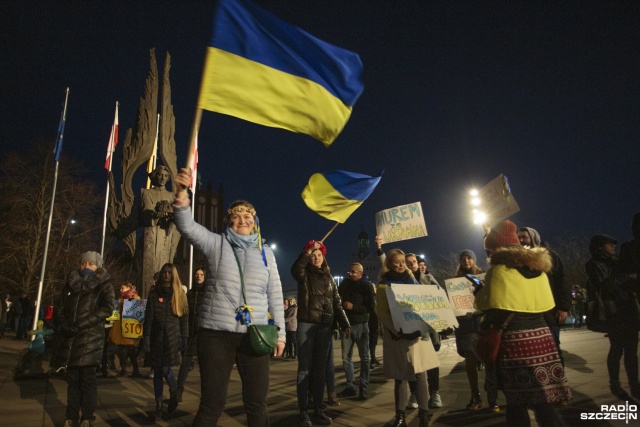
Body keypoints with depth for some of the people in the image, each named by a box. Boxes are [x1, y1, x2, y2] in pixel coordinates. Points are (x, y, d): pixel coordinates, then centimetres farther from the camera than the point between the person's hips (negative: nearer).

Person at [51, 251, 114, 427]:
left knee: (87, 379, -2)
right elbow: (59, 307, 12)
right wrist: (62, 324, -7)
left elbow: (107, 308, -13)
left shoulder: (103, 285, 0)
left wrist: (82, 324, -20)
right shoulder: (71, 283, 13)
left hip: (90, 338, -4)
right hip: (70, 338, 4)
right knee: (73, 379, 10)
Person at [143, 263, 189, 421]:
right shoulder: (154, 292, 4)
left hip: (172, 336, -2)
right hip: (156, 336, 2)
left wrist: (184, 337, -1)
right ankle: (159, 406, 15)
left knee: (165, 369, -8)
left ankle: (173, 393, 21)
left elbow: (184, 317, 3)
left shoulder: (179, 293, 4)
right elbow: (148, 316, 0)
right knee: (157, 371, 5)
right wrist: (146, 336, -7)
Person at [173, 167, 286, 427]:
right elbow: (187, 226, -11)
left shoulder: (265, 251, 10)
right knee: (212, 402, 5)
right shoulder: (216, 244, 4)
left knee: (257, 403, 9)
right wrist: (182, 194, -28)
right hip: (216, 333, -2)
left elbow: (275, 294, 10)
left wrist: (280, 331, 6)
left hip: (255, 335, 2)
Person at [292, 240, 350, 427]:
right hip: (306, 325, -4)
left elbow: (337, 303, 13)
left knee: (320, 369, 7)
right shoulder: (304, 275, 4)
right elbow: (295, 269, -22)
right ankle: (303, 412, 1)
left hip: (325, 327, 4)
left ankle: (317, 410, 13)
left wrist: (345, 324, 5)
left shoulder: (329, 278, 14)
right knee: (305, 369, -3)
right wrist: (308, 251, -27)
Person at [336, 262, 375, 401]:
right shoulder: (345, 283, 7)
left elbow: (371, 307, -13)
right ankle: (350, 387, 14)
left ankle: (363, 388, 9)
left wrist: (353, 307, -18)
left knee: (364, 357, 3)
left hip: (361, 325, -4)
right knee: (346, 357, 5)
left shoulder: (367, 286, -5)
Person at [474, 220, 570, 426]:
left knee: (517, 403, 6)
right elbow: (546, 307, 18)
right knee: (543, 402, 12)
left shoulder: (499, 270, -8)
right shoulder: (538, 268, 13)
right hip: (542, 337, 6)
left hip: (514, 341, -6)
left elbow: (496, 312, -12)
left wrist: (484, 324, 5)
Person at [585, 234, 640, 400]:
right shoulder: (594, 264, -3)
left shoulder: (616, 262, 19)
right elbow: (603, 286, -15)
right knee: (617, 349, -1)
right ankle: (615, 385, 12)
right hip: (612, 312, -6)